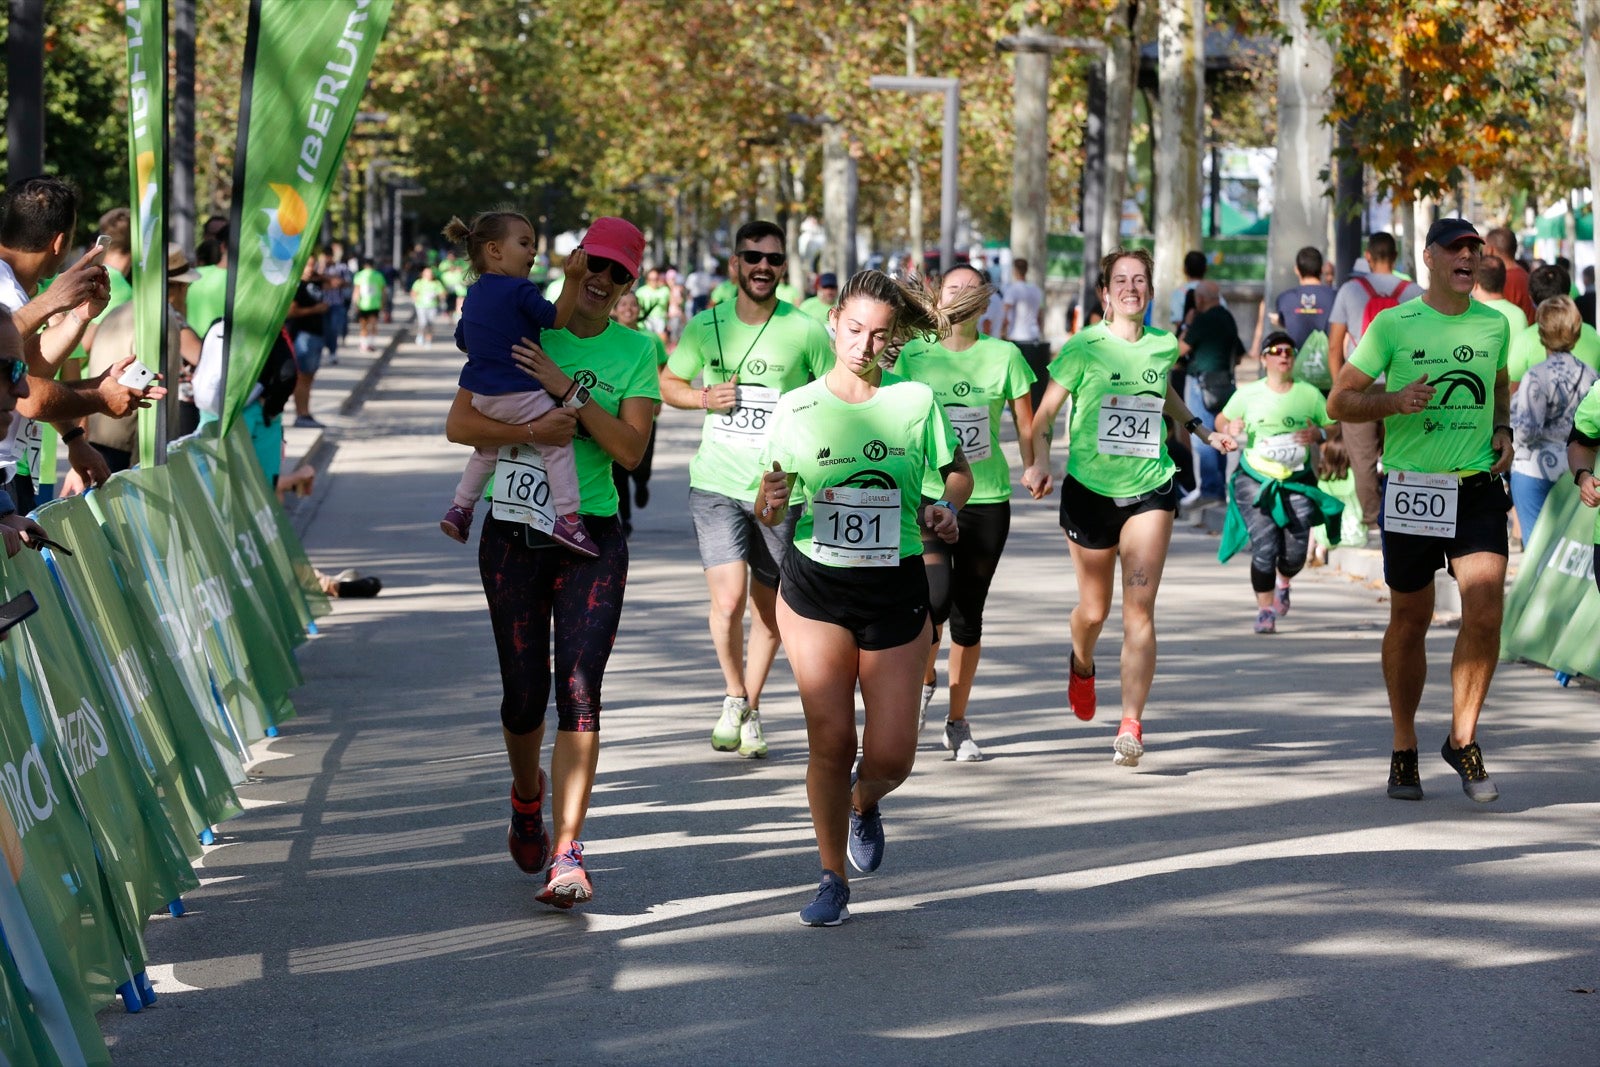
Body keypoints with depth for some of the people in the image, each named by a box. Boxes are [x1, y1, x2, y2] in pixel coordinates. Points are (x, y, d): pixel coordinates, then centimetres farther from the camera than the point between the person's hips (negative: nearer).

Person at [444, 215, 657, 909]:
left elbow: (630, 449, -8)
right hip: (514, 532, 0)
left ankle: (566, 852, -14)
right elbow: (459, 423, -6)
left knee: (579, 691, -12)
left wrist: (565, 389, -16)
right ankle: (527, 797, 36)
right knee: (524, 694, 4)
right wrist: (532, 432, -21)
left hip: (593, 538, 0)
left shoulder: (636, 352, 4)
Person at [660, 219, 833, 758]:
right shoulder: (705, 327, 1)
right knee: (728, 599, -14)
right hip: (716, 484, 0)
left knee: (768, 607, 9)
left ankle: (751, 710, 28)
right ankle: (733, 697, 11)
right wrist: (705, 398, -6)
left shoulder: (806, 332, -4)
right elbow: (668, 383, 15)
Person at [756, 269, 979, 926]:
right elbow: (769, 513, 4)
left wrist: (945, 508, -9)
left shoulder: (915, 402, -3)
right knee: (831, 740, -8)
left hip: (896, 592, 0)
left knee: (891, 755, -1)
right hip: (815, 587, 0)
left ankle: (864, 802, 36)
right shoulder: (796, 408, -1)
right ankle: (833, 879, 11)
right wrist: (772, 501, -20)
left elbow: (957, 471, 12)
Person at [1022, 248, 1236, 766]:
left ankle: (1131, 727, -11)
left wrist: (1202, 430, 23)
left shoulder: (1164, 346, 3)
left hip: (1149, 490, 1)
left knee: (1139, 610, -11)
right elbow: (1043, 414, -4)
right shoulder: (1084, 347, -7)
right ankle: (1081, 664, 47)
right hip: (1089, 490, -1)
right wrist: (1038, 462, -20)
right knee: (1094, 609, 10)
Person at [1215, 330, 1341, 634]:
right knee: (1264, 549, -12)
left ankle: (1283, 583, 35)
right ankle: (1265, 610, 6)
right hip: (1255, 480, -1)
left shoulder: (1310, 394, 3)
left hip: (1297, 481, 1)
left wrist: (1319, 434, -14)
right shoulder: (1248, 394, 1)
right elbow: (1221, 419, 12)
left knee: (1295, 555, -2)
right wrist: (1229, 428, -11)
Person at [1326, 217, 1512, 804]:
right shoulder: (1393, 325, -3)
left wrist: (1503, 431, 8)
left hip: (1479, 489, 2)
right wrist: (1394, 401, -17)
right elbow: (1339, 402, 0)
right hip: (1411, 488, -2)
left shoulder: (1494, 324, 8)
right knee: (1410, 621, 8)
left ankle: (1463, 739, 2)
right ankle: (1404, 751, 23)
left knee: (1485, 613, -14)